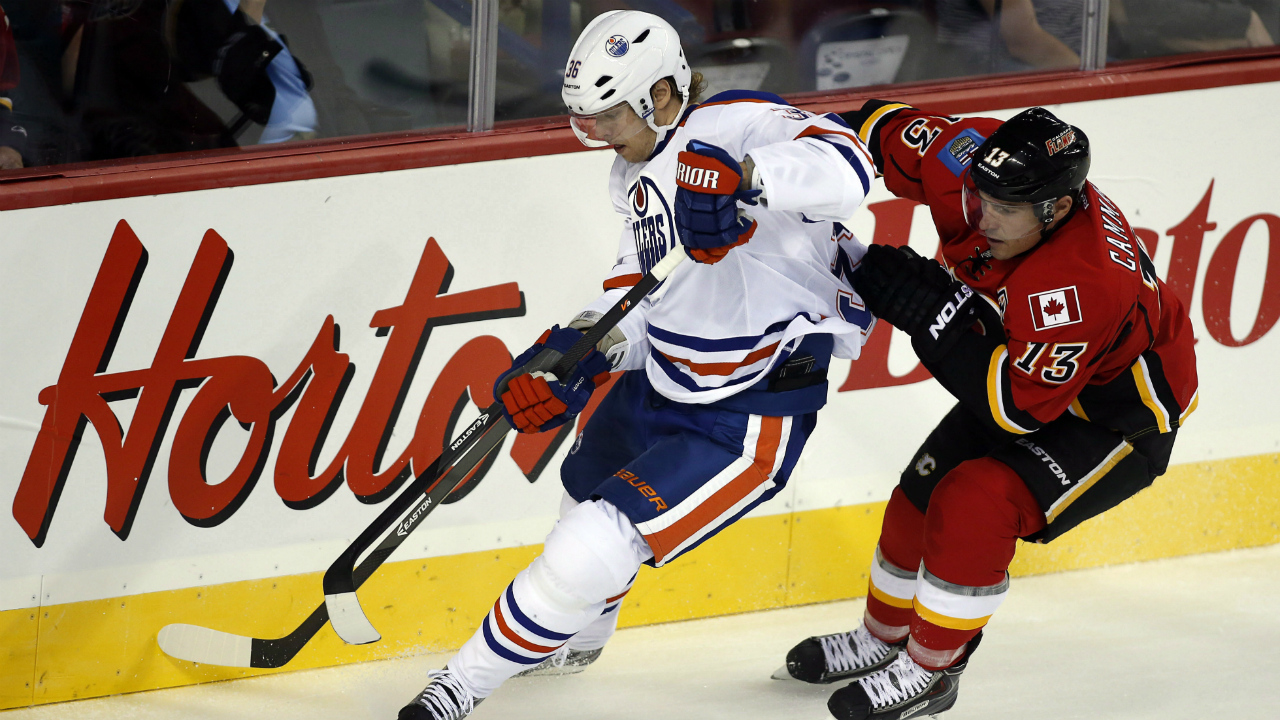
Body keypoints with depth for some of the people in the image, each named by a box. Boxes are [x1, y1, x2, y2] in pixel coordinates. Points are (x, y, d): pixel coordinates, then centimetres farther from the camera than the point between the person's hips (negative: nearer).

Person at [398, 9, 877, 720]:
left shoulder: (733, 125, -23)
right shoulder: (637, 173, 8)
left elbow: (844, 165, -41)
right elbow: (638, 294, 11)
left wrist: (743, 177, -58)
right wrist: (574, 355, -7)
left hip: (746, 420, -10)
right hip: (658, 385, 10)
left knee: (590, 553, -17)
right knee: (583, 497, 32)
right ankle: (579, 637, 63)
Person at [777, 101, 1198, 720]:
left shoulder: (1082, 284, -42)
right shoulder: (972, 163, -23)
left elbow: (1017, 404, -36)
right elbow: (888, 131, -6)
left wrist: (933, 314, -39)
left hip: (1118, 418, -8)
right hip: (1024, 367, 8)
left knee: (975, 506, -22)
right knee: (922, 495, 10)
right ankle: (881, 641, 34)